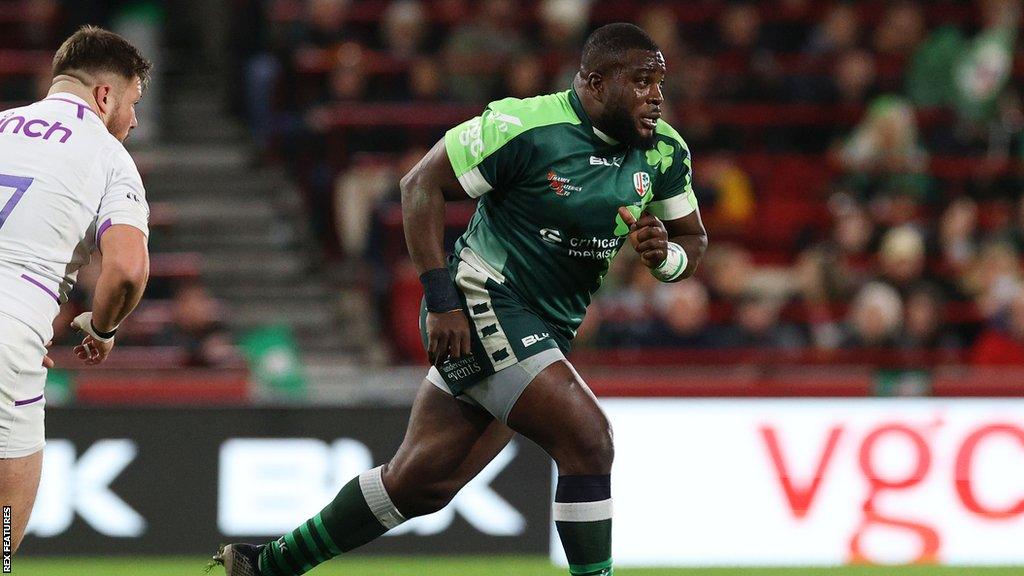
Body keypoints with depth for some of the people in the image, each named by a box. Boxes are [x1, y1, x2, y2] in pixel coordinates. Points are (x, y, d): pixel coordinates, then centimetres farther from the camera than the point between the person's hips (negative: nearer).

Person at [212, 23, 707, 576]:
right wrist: (441, 300, -17)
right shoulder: (525, 126, -18)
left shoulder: (664, 152, 2)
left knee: (420, 481, 12)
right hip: (483, 303, -8)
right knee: (588, 440, -22)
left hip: (543, 331, 8)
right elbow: (421, 184, -12)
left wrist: (666, 255, -13)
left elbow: (693, 240, 13)